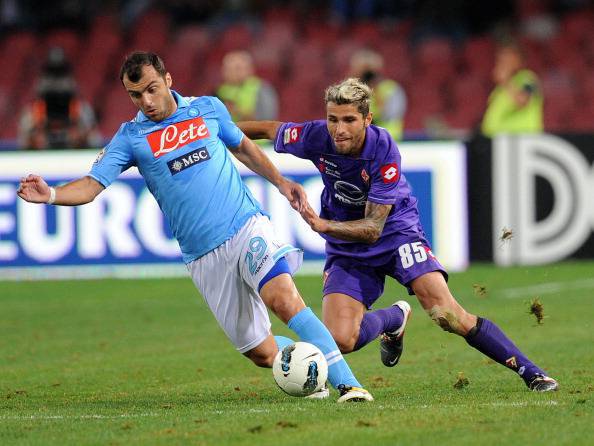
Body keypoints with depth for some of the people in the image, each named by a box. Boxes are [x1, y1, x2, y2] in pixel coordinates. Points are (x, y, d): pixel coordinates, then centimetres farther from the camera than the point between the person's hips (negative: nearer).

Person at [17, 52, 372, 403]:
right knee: (261, 353, -2)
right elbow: (92, 185, -8)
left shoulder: (208, 108, 7)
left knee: (283, 299, -27)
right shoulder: (131, 137, 2)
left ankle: (347, 382, -23)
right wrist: (50, 194, -26)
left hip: (247, 228, 0)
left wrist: (281, 182, 15)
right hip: (205, 257, 1)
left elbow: (243, 147, 24)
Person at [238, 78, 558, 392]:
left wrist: (323, 225, -41)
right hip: (346, 249, 4)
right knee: (340, 341, -14)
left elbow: (373, 229, -27)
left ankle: (529, 371, -10)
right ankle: (395, 318, 19)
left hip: (396, 233, -3)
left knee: (446, 314, -22)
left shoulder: (384, 151, -27)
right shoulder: (316, 137, -18)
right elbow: (268, 129, 3)